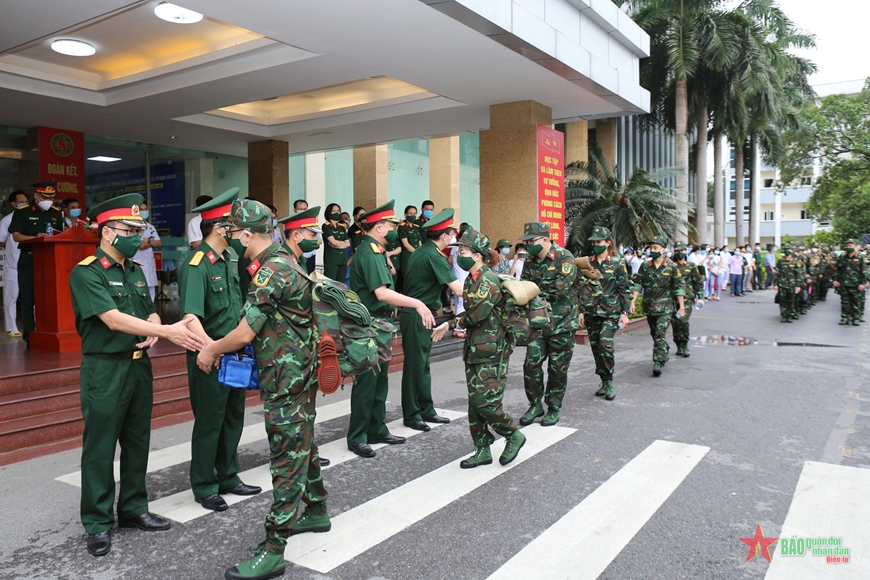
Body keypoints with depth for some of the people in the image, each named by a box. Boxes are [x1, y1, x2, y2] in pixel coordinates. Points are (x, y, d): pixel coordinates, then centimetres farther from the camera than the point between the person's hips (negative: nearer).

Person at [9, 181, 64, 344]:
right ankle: (29, 333, 0)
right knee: (29, 296, -3)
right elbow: (16, 236, -7)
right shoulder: (23, 213, 2)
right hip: (29, 259, -3)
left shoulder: (56, 215, 14)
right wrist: (35, 237, -22)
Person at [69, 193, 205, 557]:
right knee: (100, 447, 4)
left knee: (137, 442, 15)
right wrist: (169, 331, -29)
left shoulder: (135, 269, 11)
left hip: (139, 364, 7)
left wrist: (153, 331, -7)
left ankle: (133, 509, 29)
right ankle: (98, 523, 17)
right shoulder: (86, 273, -13)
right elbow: (114, 320, -23)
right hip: (105, 368, -7)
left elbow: (150, 312, 16)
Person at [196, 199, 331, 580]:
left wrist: (210, 351, 2)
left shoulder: (271, 271, -19)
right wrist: (219, 346, 15)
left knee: (287, 457, -5)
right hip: (301, 372, 10)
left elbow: (244, 334, -16)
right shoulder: (285, 262, 12)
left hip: (286, 379, -10)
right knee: (301, 445, 21)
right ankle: (315, 511, 38)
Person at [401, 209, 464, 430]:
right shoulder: (433, 256, -18)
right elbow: (458, 289, -21)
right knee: (415, 365, -1)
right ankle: (411, 415, 8)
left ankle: (426, 410, 23)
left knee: (422, 365, 14)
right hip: (418, 316, -10)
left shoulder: (419, 252, 12)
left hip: (415, 314, 10)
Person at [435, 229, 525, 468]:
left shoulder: (489, 280, -16)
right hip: (474, 350, 9)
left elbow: (478, 312, -23)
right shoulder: (470, 280, 12)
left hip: (492, 352, -9)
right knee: (474, 403, 10)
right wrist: (449, 324, 7)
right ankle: (483, 451, 21)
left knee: (486, 403, -9)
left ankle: (514, 436, 15)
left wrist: (459, 323, -5)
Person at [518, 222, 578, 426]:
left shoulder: (564, 258, -14)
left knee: (558, 369, 5)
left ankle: (554, 409, 20)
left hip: (561, 323, -5)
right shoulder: (530, 261, 7)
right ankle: (535, 405, 19)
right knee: (531, 364, 2)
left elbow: (562, 287, -24)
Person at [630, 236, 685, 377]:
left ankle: (658, 363, -12)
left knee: (660, 335, -13)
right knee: (654, 334, 16)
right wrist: (633, 302, -5)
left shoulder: (671, 267, -4)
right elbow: (638, 285, 4)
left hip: (665, 307, -4)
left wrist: (681, 307, -4)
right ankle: (665, 354, 37)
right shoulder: (645, 266, 3)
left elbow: (678, 288, -2)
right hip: (649, 306, 4)